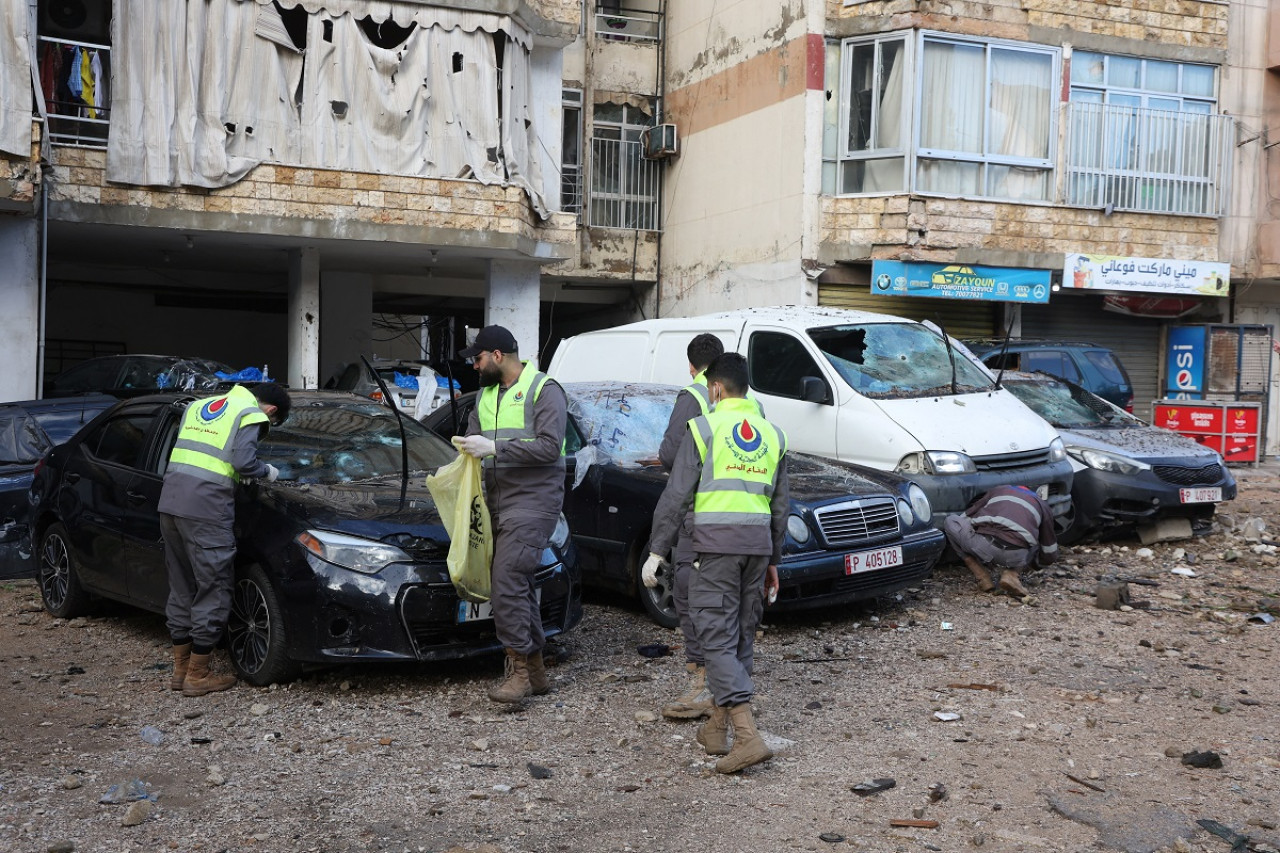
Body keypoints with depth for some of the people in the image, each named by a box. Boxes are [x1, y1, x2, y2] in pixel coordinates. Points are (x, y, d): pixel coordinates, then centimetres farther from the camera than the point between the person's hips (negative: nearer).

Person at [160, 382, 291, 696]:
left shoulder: (198, 406, 23)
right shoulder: (251, 415, 0)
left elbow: (182, 450, 22)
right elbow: (243, 461, -12)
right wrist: (267, 471, 6)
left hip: (170, 501, 8)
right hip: (206, 507, -8)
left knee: (182, 587, 17)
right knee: (213, 589, 2)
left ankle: (181, 669, 25)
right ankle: (198, 676, 8)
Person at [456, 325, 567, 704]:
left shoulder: (544, 390, -7)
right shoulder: (487, 393, 19)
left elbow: (549, 446, -18)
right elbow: (473, 438, 23)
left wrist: (494, 447, -22)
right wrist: (467, 451, 1)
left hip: (532, 500, -8)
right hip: (498, 501, 9)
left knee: (507, 582, -17)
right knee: (518, 584, 11)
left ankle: (520, 667, -10)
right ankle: (535, 671, 19)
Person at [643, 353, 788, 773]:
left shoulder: (704, 428, -4)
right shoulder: (772, 435, 13)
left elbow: (676, 496, -8)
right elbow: (780, 506, 16)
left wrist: (657, 550, -2)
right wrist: (773, 560, 24)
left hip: (715, 542, -6)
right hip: (758, 541, 6)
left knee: (718, 638, -5)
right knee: (742, 636, 13)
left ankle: (748, 736, -15)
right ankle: (717, 727, 23)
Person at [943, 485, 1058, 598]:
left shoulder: (997, 490, 30)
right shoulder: (1043, 507, 28)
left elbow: (964, 517, 31)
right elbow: (1050, 555, 32)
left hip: (983, 547, -2)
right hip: (1015, 557, 2)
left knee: (949, 521, 25)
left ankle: (982, 577, 15)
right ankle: (1010, 575, 7)